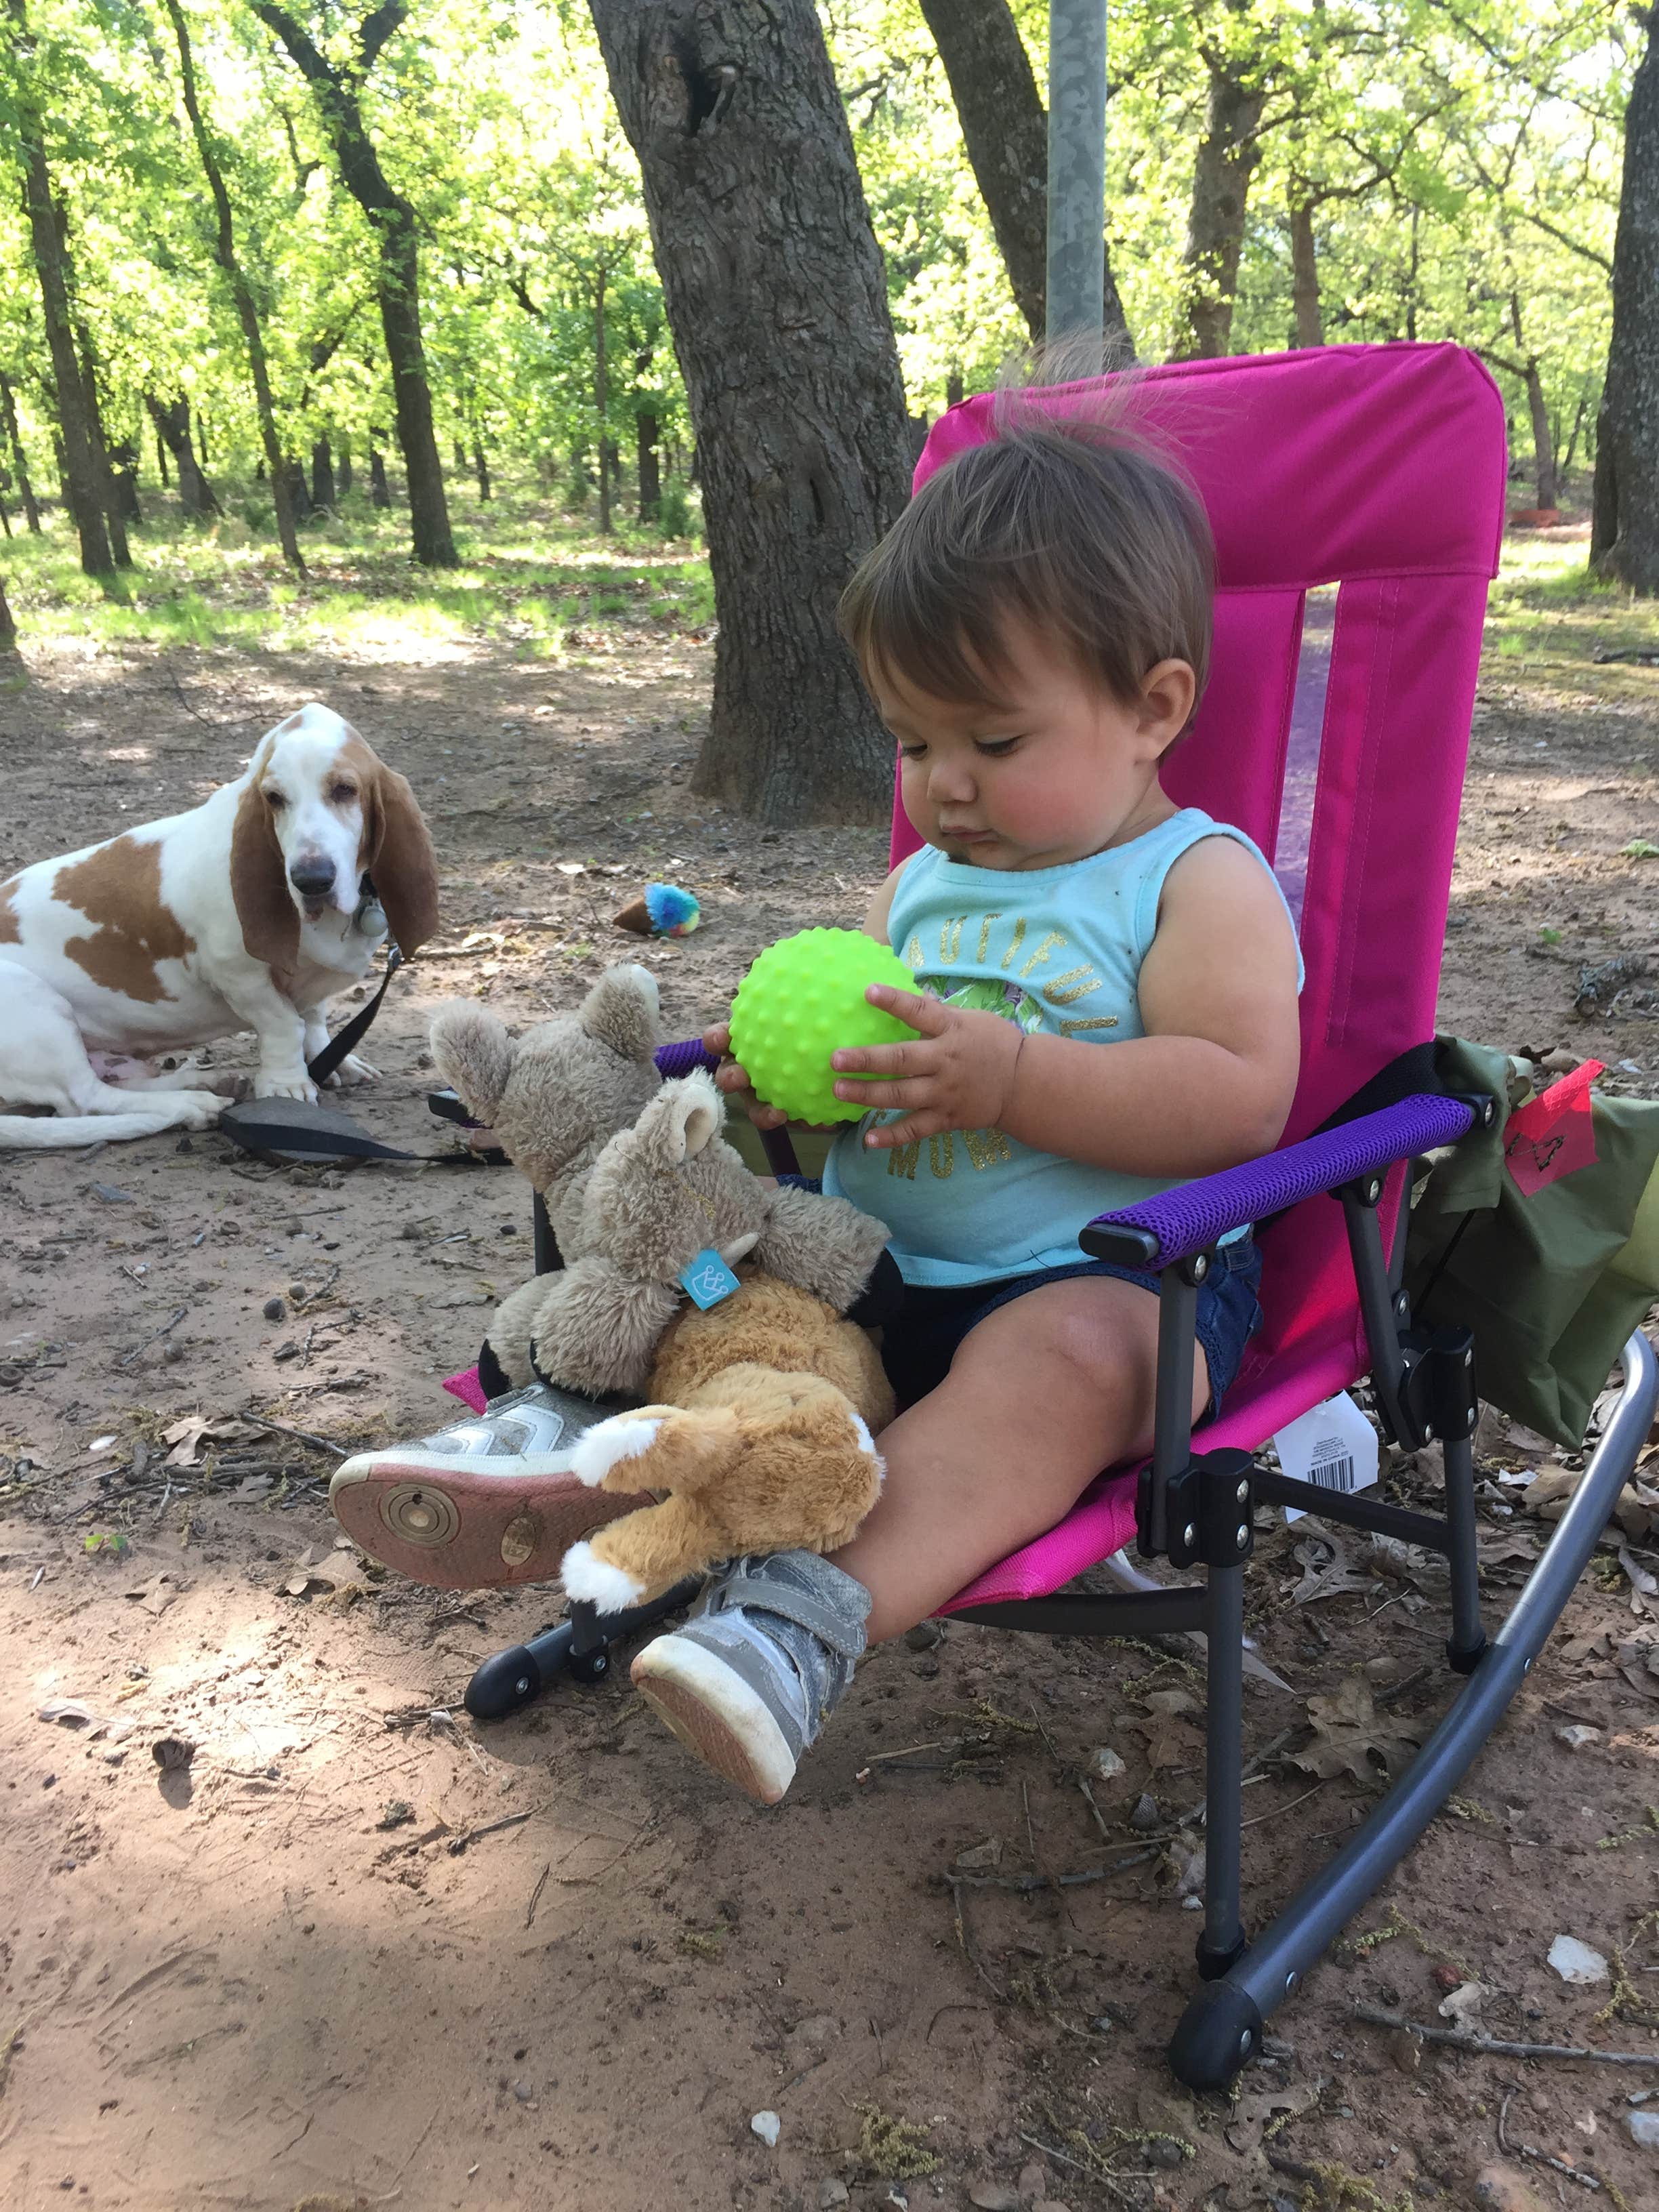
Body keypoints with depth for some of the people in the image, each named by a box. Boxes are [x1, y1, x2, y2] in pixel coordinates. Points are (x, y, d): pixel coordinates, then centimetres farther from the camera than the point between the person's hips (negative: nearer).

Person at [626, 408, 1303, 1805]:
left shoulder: (1200, 881, -3)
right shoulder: (920, 884, 17)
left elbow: (1240, 1101, -17)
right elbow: (862, 1054, 25)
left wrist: (1014, 1077, -27)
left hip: (1105, 1279, -7)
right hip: (870, 1268, 8)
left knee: (1059, 1362, -38)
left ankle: (812, 1614, -50)